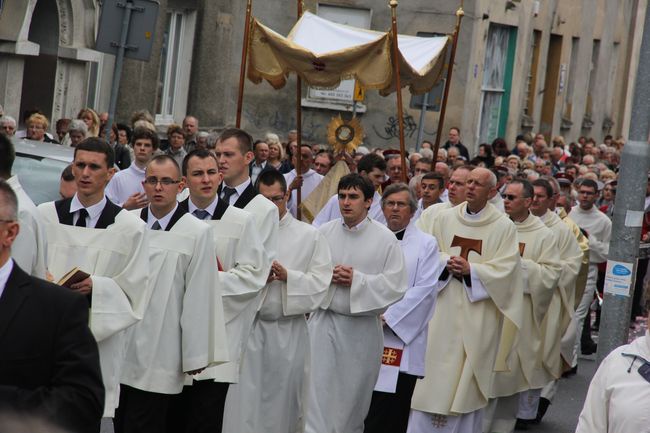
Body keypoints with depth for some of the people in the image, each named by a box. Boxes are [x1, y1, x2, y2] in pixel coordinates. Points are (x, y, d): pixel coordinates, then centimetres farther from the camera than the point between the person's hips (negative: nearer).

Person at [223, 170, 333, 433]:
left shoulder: (309, 235, 2)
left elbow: (321, 282, -4)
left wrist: (288, 276, -17)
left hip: (289, 329, 0)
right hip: (249, 325, 0)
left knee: (283, 400, 8)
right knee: (245, 401, -2)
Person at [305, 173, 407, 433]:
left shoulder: (385, 239, -4)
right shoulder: (323, 233, 2)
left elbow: (395, 286, -9)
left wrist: (357, 280, -16)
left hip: (362, 326, -1)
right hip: (325, 321, 1)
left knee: (353, 395, 12)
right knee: (318, 394, -4)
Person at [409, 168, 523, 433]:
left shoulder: (504, 227, -1)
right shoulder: (445, 218, 7)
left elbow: (505, 269, -7)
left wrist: (470, 269, -17)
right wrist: (446, 262, -14)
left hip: (477, 314, -2)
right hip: (442, 307, 2)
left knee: (466, 378, 2)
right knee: (433, 368, 0)